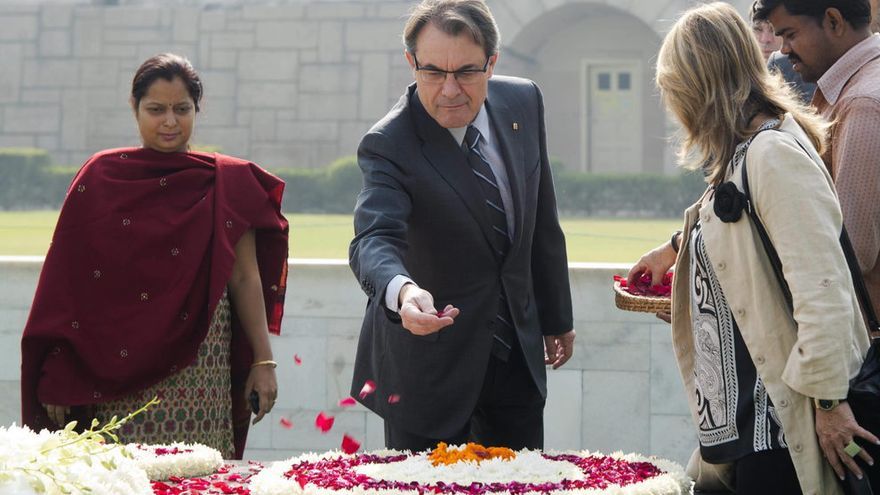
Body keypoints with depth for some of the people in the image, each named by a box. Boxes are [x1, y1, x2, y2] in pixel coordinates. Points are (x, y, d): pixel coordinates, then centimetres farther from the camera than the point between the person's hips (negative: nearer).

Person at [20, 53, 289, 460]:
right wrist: (59, 377, 0)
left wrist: (263, 360, 4)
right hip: (113, 365, 0)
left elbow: (245, 278, 9)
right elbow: (67, 281, 5)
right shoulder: (100, 178, 6)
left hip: (197, 367, 0)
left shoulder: (227, 182, 8)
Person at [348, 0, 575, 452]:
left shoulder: (523, 102, -2)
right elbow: (374, 239, -35)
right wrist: (402, 291, -57)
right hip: (432, 359, -5)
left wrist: (556, 316, 15)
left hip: (518, 350, 5)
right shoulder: (388, 145, -20)